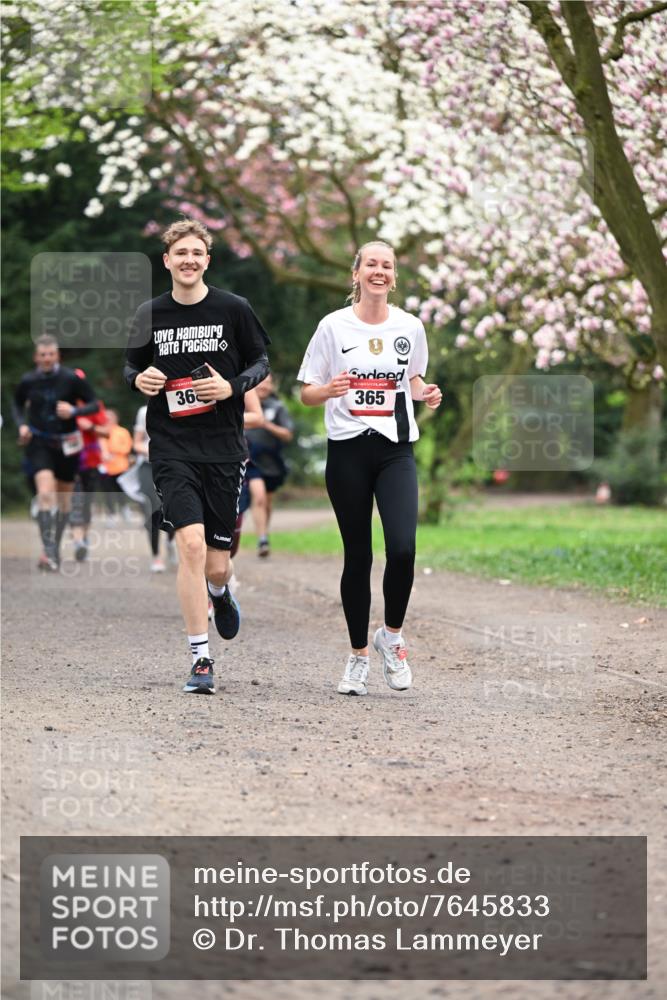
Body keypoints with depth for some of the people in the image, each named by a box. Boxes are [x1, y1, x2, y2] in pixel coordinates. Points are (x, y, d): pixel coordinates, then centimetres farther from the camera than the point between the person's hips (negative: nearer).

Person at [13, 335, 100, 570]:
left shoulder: (71, 379, -10)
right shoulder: (28, 381, -4)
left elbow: (94, 404, -4)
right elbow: (18, 405, 14)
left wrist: (74, 411, -22)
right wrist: (22, 425, -4)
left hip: (67, 444, 1)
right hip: (39, 443, -1)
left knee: (63, 499, 11)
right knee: (45, 493, -20)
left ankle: (54, 549, 29)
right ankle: (49, 551, -25)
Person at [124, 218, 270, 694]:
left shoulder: (233, 309, -1)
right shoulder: (150, 314, 4)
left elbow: (261, 361, 8)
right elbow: (133, 366, 16)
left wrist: (233, 387, -11)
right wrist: (139, 379, -7)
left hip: (224, 448, 0)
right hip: (172, 449, 0)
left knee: (216, 564, 4)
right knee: (191, 544, -18)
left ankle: (220, 593, 45)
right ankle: (201, 660, -10)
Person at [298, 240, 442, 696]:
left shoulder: (410, 327, 5)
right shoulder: (334, 326, -1)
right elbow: (307, 392, 3)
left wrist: (425, 392, 0)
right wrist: (330, 390, -19)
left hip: (396, 451, 1)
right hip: (348, 451, -1)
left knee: (403, 548, -16)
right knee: (357, 556, 3)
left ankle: (392, 635, 8)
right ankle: (359, 656, 17)